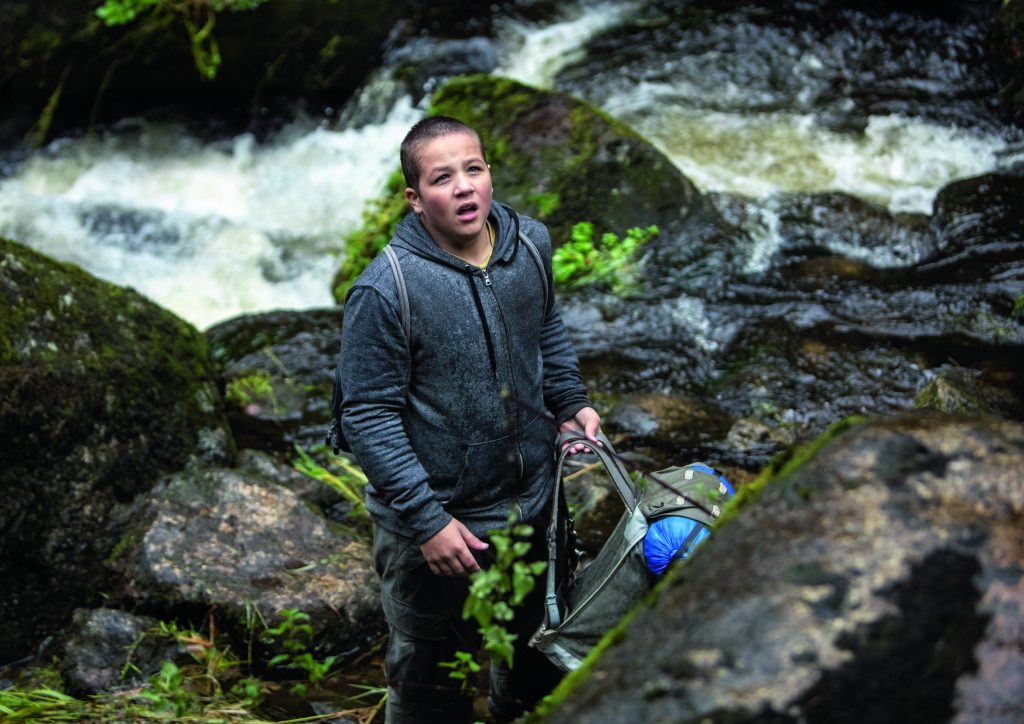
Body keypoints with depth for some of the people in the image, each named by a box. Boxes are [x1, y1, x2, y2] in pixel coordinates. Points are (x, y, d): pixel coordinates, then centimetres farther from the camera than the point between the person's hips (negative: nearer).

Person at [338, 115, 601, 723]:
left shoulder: (531, 243, -5)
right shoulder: (386, 290, -24)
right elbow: (369, 417, -20)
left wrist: (571, 401, 4)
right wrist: (426, 519, -21)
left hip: (533, 501, 6)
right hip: (437, 524, -5)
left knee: (538, 653, 27)